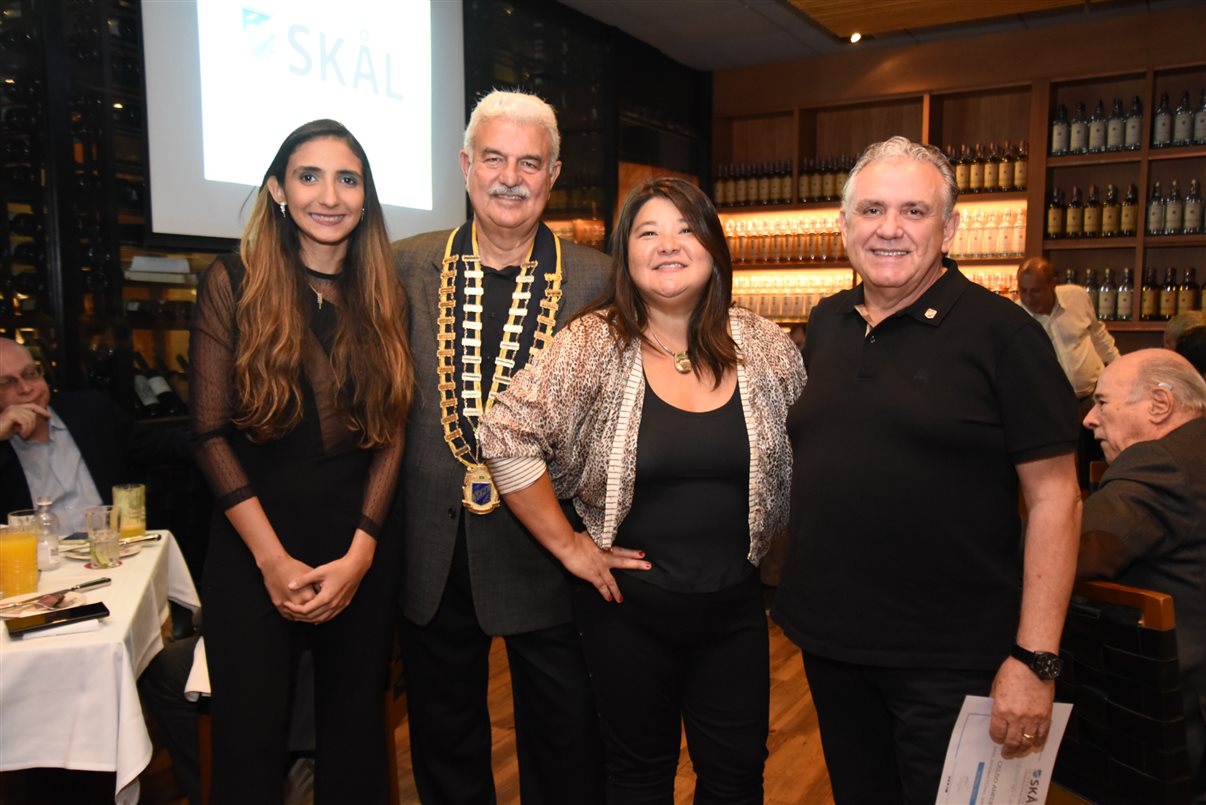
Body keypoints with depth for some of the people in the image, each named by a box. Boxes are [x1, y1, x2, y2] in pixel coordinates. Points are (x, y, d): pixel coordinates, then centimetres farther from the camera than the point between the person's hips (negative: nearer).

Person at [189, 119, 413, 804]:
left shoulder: (386, 297, 4)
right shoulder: (233, 283, -3)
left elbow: (392, 434, 1)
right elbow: (212, 432, -6)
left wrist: (358, 555, -8)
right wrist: (274, 559, -12)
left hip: (362, 552, 2)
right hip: (254, 553, -2)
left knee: (356, 730, 14)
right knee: (252, 738, 9)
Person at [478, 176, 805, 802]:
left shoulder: (766, 347, -3)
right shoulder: (592, 346, -12)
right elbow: (505, 438, -15)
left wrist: (762, 538, 5)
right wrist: (567, 544, -12)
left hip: (735, 604, 3)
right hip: (627, 606, -2)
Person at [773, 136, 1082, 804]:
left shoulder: (1000, 332, -11)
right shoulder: (825, 325, 5)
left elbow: (1054, 497, -12)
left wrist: (1035, 660, -16)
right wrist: (787, 587, 10)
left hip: (951, 660, -5)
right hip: (828, 643, 5)